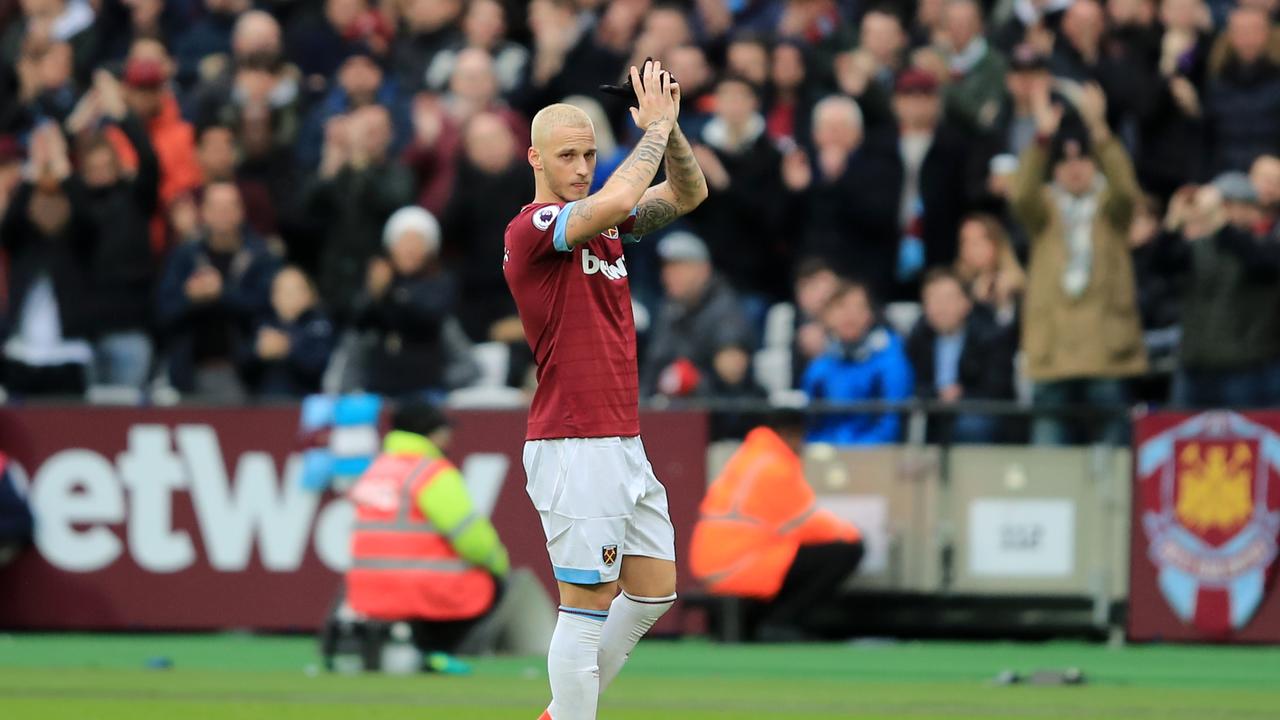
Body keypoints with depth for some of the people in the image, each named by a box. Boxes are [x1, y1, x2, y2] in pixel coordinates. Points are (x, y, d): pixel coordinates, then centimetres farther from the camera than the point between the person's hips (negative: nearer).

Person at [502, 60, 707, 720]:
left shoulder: (602, 223, 12)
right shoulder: (531, 227, -13)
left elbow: (688, 194, 13)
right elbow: (617, 199, -30)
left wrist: (669, 126, -4)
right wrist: (655, 128, -17)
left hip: (623, 443, 9)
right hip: (574, 448, -9)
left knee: (654, 591, 14)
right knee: (589, 608, -7)